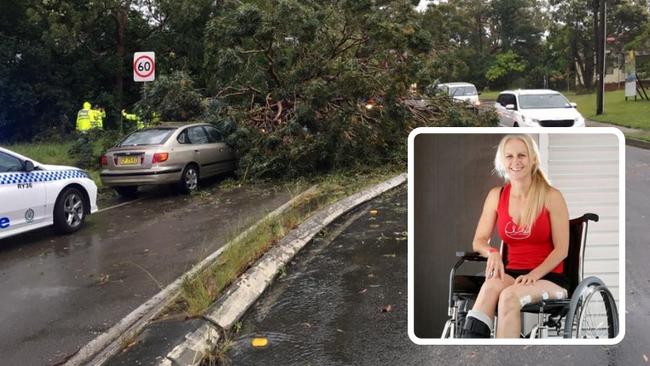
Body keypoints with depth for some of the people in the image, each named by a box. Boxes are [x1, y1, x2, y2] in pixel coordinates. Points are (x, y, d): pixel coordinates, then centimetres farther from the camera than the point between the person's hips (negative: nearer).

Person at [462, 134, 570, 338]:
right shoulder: (496, 196, 6)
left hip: (549, 277, -3)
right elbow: (479, 241, 8)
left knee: (510, 295, -34)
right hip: (512, 274, 3)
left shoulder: (551, 197, -4)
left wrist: (534, 274, -20)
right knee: (492, 284, -33)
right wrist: (492, 252, -16)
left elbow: (561, 249, -5)